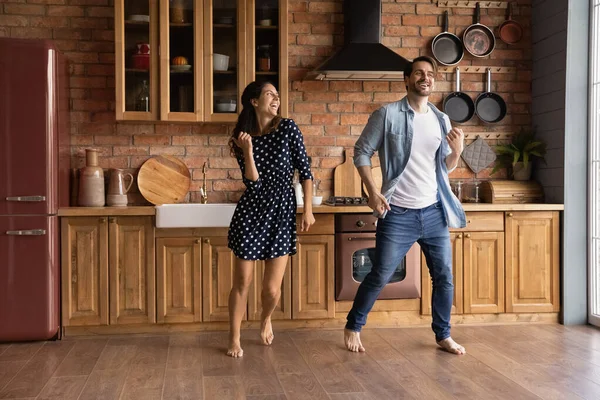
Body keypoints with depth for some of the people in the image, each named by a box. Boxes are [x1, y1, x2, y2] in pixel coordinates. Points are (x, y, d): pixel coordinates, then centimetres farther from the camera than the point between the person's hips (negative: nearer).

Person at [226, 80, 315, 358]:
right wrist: (247, 151, -20)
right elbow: (252, 183, -8)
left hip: (282, 213, 0)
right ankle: (234, 339, 25)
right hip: (251, 213, 1)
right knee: (242, 282, 4)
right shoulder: (242, 137, 0)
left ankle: (266, 319, 34)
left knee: (272, 289, -1)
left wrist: (308, 210, -5)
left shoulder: (287, 128, -3)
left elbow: (305, 170, -2)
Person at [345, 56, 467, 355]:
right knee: (379, 276, 3)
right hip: (398, 214, -5)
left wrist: (457, 151, -7)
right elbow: (361, 152, -3)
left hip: (434, 212, 5)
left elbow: (445, 168, 15)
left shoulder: (442, 120, 9)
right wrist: (373, 192, -14)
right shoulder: (387, 114, -6)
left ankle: (443, 336, 28)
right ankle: (353, 327, 23)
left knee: (444, 277, 10)